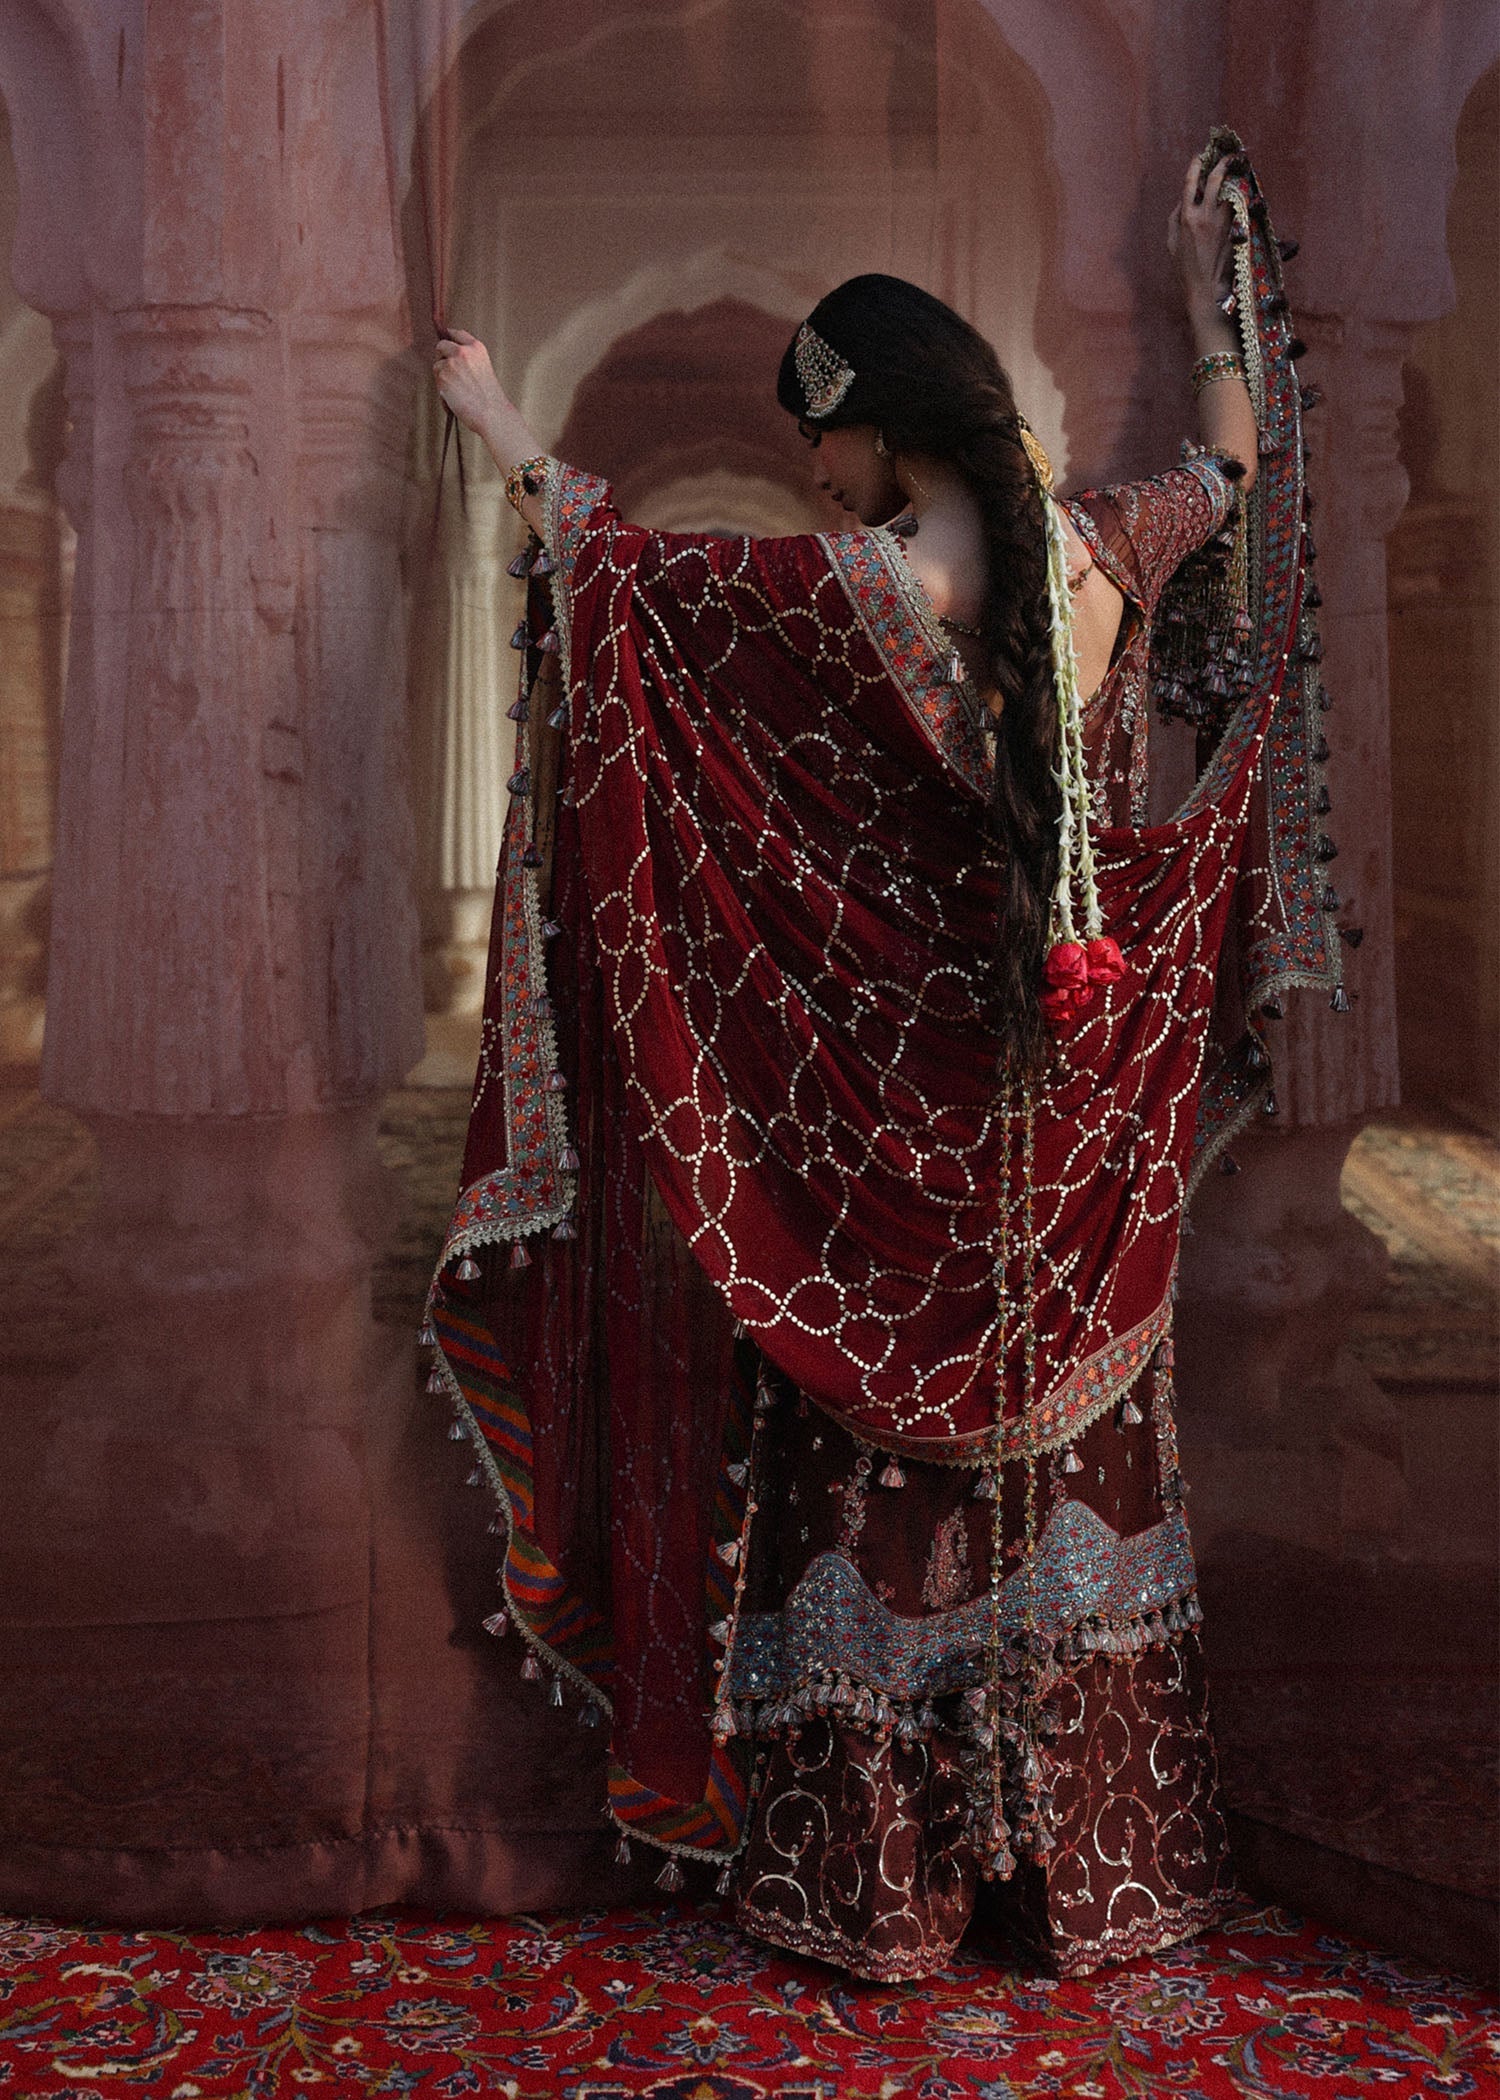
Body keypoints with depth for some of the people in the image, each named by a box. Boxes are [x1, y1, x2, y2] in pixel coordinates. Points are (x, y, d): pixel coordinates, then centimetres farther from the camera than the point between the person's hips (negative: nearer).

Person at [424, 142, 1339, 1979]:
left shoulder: (857, 594, -17)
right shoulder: (1104, 551, -2)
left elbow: (625, 560, -3)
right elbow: (1237, 461, 20)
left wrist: (501, 430, 14)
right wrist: (1214, 277, 36)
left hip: (894, 1095, -5)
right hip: (1080, 1096, 5)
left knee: (883, 1453, 8)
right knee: (1070, 1445, 16)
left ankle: (881, 1882, 20)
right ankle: (1096, 1864, 30)